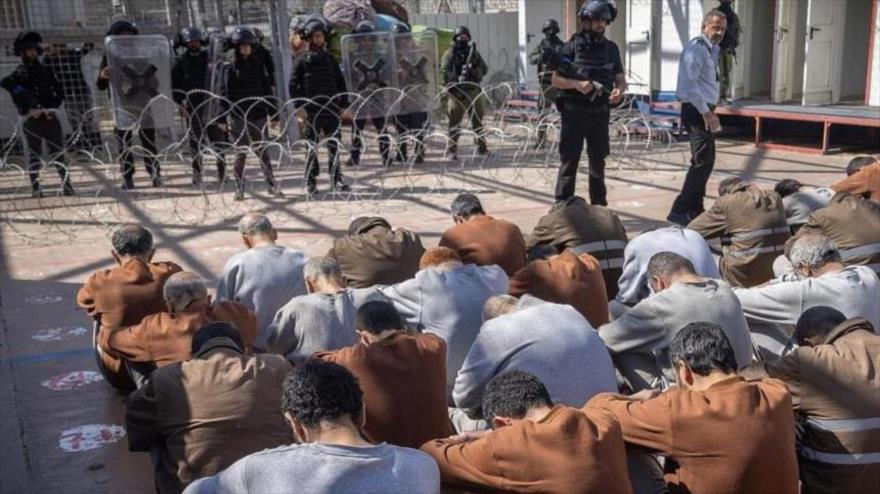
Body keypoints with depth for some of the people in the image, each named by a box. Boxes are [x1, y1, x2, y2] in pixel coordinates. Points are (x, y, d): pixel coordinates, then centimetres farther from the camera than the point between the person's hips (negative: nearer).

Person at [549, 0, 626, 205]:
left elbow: (621, 79, 6)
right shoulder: (572, 47, -3)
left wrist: (619, 90, -17)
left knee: (598, 162, 12)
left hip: (599, 114, 4)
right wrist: (577, 84, -22)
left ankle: (599, 207, 22)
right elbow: (555, 80, -5)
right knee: (569, 161, -3)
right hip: (574, 113, -4)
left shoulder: (611, 48, 8)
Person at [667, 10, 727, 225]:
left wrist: (710, 112, 17)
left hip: (704, 110, 10)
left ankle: (694, 209, 24)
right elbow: (689, 84, -22)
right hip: (697, 111, -10)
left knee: (706, 161, 15)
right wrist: (705, 112, -23)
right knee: (701, 162, -13)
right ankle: (680, 211, -11)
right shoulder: (696, 48, -13)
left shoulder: (711, 50, 18)